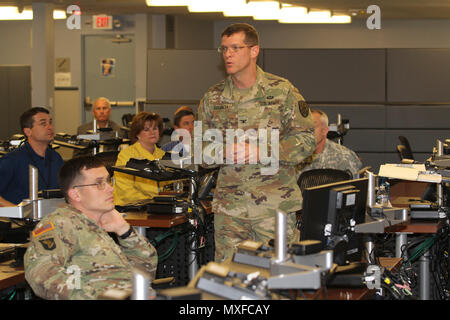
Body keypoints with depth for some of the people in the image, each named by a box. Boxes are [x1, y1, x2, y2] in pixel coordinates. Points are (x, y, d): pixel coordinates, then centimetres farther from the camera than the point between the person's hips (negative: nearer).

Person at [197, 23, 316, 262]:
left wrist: (260, 151, -15)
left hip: (275, 206, -3)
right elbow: (200, 148, 13)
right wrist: (224, 152, -11)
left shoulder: (282, 91, 0)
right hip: (229, 206, 3)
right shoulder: (213, 98, 10)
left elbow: (306, 139, -2)